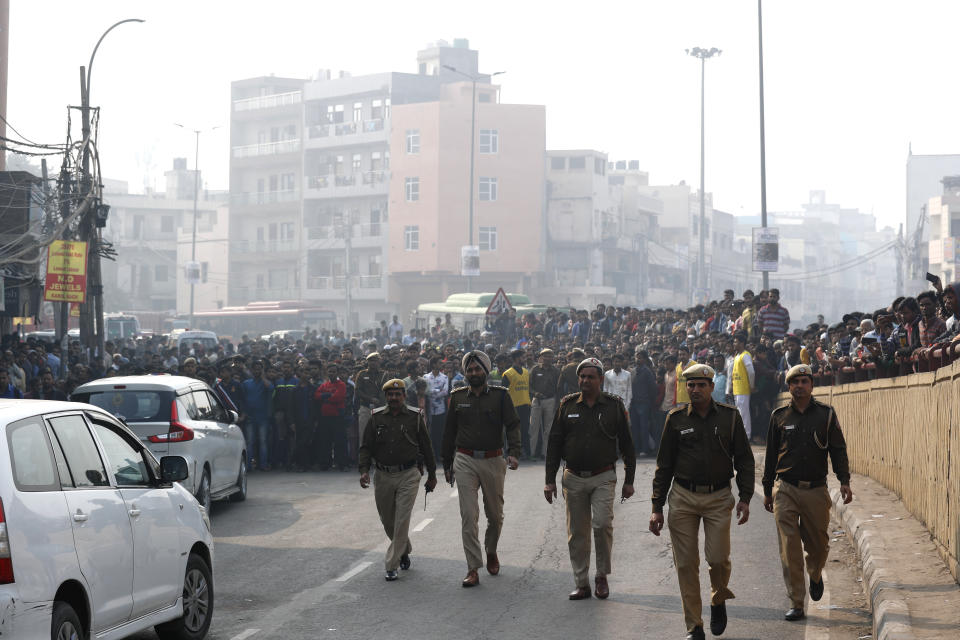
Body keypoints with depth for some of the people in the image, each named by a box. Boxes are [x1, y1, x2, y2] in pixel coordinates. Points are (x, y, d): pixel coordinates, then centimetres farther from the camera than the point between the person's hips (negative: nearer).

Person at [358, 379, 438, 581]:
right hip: (383, 476, 3)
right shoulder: (376, 417, 4)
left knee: (402, 520, -10)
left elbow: (426, 447, 8)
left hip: (408, 475, -3)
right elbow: (366, 446, 4)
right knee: (388, 521, 11)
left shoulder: (415, 417, 0)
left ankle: (391, 566, -7)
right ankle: (404, 551, 37)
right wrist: (364, 470, -11)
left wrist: (432, 474, 11)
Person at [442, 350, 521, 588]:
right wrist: (447, 464, 13)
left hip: (493, 461, 0)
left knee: (495, 514, 11)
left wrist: (514, 452, -23)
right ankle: (473, 569, -9)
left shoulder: (500, 396, 2)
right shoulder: (458, 397, 8)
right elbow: (449, 432, 14)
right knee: (469, 515, -8)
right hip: (465, 461, 0)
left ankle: (491, 552, 39)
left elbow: (513, 425, -6)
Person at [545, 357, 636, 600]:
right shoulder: (568, 405, 5)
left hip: (603, 477, -2)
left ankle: (602, 575, 2)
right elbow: (554, 443, 7)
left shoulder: (614, 405, 1)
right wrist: (550, 480, 2)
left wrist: (629, 481, 4)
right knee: (577, 533, 4)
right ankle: (582, 584, 13)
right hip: (574, 478, 2)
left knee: (602, 523, -18)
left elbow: (627, 445, 6)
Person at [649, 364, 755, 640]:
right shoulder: (676, 419, 3)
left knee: (718, 558, -10)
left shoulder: (729, 416, 3)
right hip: (683, 497, 1)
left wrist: (745, 498, -3)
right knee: (686, 564, -1)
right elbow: (664, 465, 7)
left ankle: (718, 601, 22)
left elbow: (744, 459, 7)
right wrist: (657, 507, 3)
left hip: (718, 498, 0)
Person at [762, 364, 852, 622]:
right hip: (785, 491, 0)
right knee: (789, 549, -5)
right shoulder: (779, 416, 6)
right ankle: (796, 603, -1)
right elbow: (771, 455, 12)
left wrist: (844, 481, -8)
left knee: (819, 544, 9)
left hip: (816, 491, 0)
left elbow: (838, 450, 4)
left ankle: (815, 575, 43)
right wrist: (767, 490, 12)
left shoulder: (826, 414, 3)